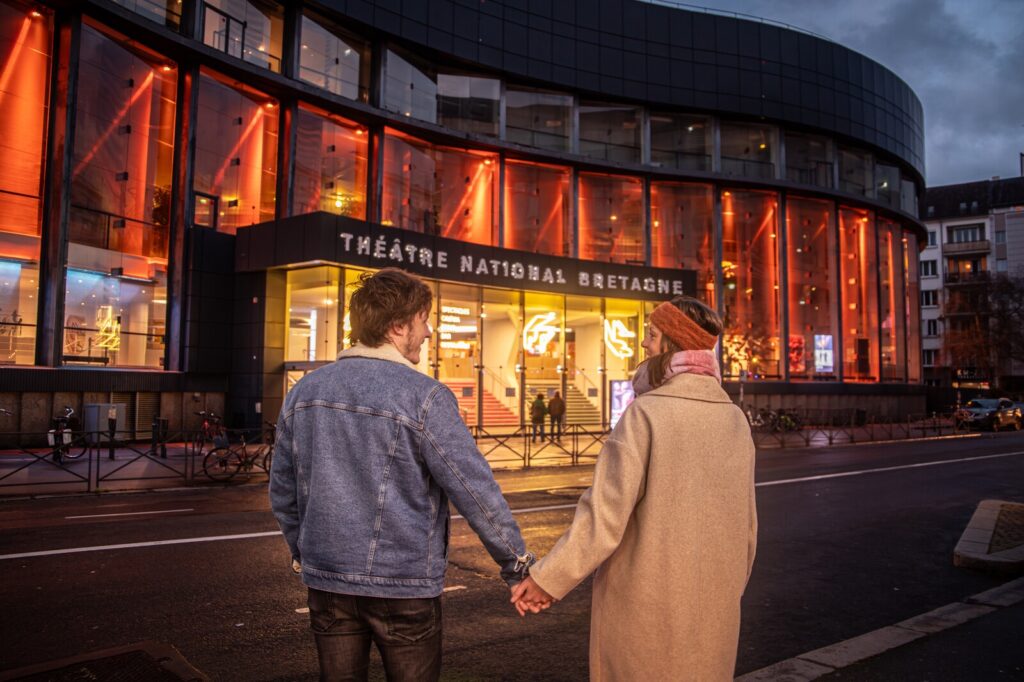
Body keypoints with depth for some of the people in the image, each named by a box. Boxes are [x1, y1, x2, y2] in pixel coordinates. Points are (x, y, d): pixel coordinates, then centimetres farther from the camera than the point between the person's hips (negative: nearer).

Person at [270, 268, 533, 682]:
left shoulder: (305, 391, 1)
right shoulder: (424, 398, -17)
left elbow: (283, 490, 10)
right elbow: (475, 491, -16)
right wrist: (517, 566, -5)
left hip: (327, 579, 5)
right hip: (403, 585, -5)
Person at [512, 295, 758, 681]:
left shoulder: (646, 413, -18)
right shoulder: (734, 418, 0)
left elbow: (606, 512, -21)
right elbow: (745, 522, 7)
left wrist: (548, 578, -13)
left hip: (646, 602, -5)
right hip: (713, 605, 5)